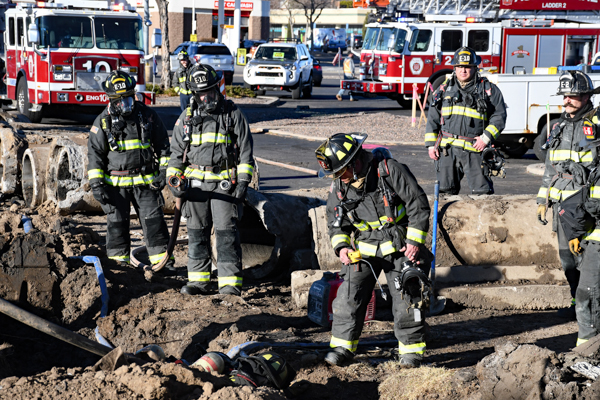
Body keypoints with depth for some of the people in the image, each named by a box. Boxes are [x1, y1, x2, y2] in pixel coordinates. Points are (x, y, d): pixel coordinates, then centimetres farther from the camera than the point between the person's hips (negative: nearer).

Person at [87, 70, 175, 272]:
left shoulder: (148, 115, 1)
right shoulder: (103, 121, -2)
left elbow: (162, 145, 9)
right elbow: (94, 153, 0)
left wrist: (164, 171, 0)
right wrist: (96, 183, -7)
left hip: (145, 180, 1)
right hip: (115, 183, 0)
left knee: (153, 219, -1)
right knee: (117, 223, 3)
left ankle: (162, 259, 5)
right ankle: (118, 262, 13)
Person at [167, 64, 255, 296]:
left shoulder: (233, 114, 1)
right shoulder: (187, 117, 8)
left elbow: (245, 150, 1)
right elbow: (177, 151, 13)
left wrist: (244, 181, -7)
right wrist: (173, 178, 1)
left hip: (225, 183, -3)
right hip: (196, 183, 3)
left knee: (226, 233, -7)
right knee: (197, 233, 6)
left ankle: (230, 284, -6)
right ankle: (198, 281, 14)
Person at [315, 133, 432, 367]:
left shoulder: (389, 170, -17)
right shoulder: (339, 186, -3)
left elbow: (418, 203, -12)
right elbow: (336, 222, 10)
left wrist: (414, 241, -14)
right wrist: (341, 246, -9)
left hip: (399, 246, -4)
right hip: (364, 249, 4)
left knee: (406, 298, -4)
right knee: (349, 297, -4)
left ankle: (411, 349, 9)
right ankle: (343, 346, 7)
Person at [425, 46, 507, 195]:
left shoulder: (488, 90, 5)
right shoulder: (444, 89, 13)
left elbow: (499, 116, 3)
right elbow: (432, 118, 14)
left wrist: (486, 138, -9)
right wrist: (431, 144, 5)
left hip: (475, 150, -2)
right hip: (448, 149, 2)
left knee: (482, 192, -6)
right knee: (446, 190, 5)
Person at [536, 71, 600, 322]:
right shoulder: (559, 127, 16)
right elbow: (550, 167, 22)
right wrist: (543, 200, 18)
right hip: (561, 203, 6)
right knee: (567, 256, 10)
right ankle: (578, 303, 22)